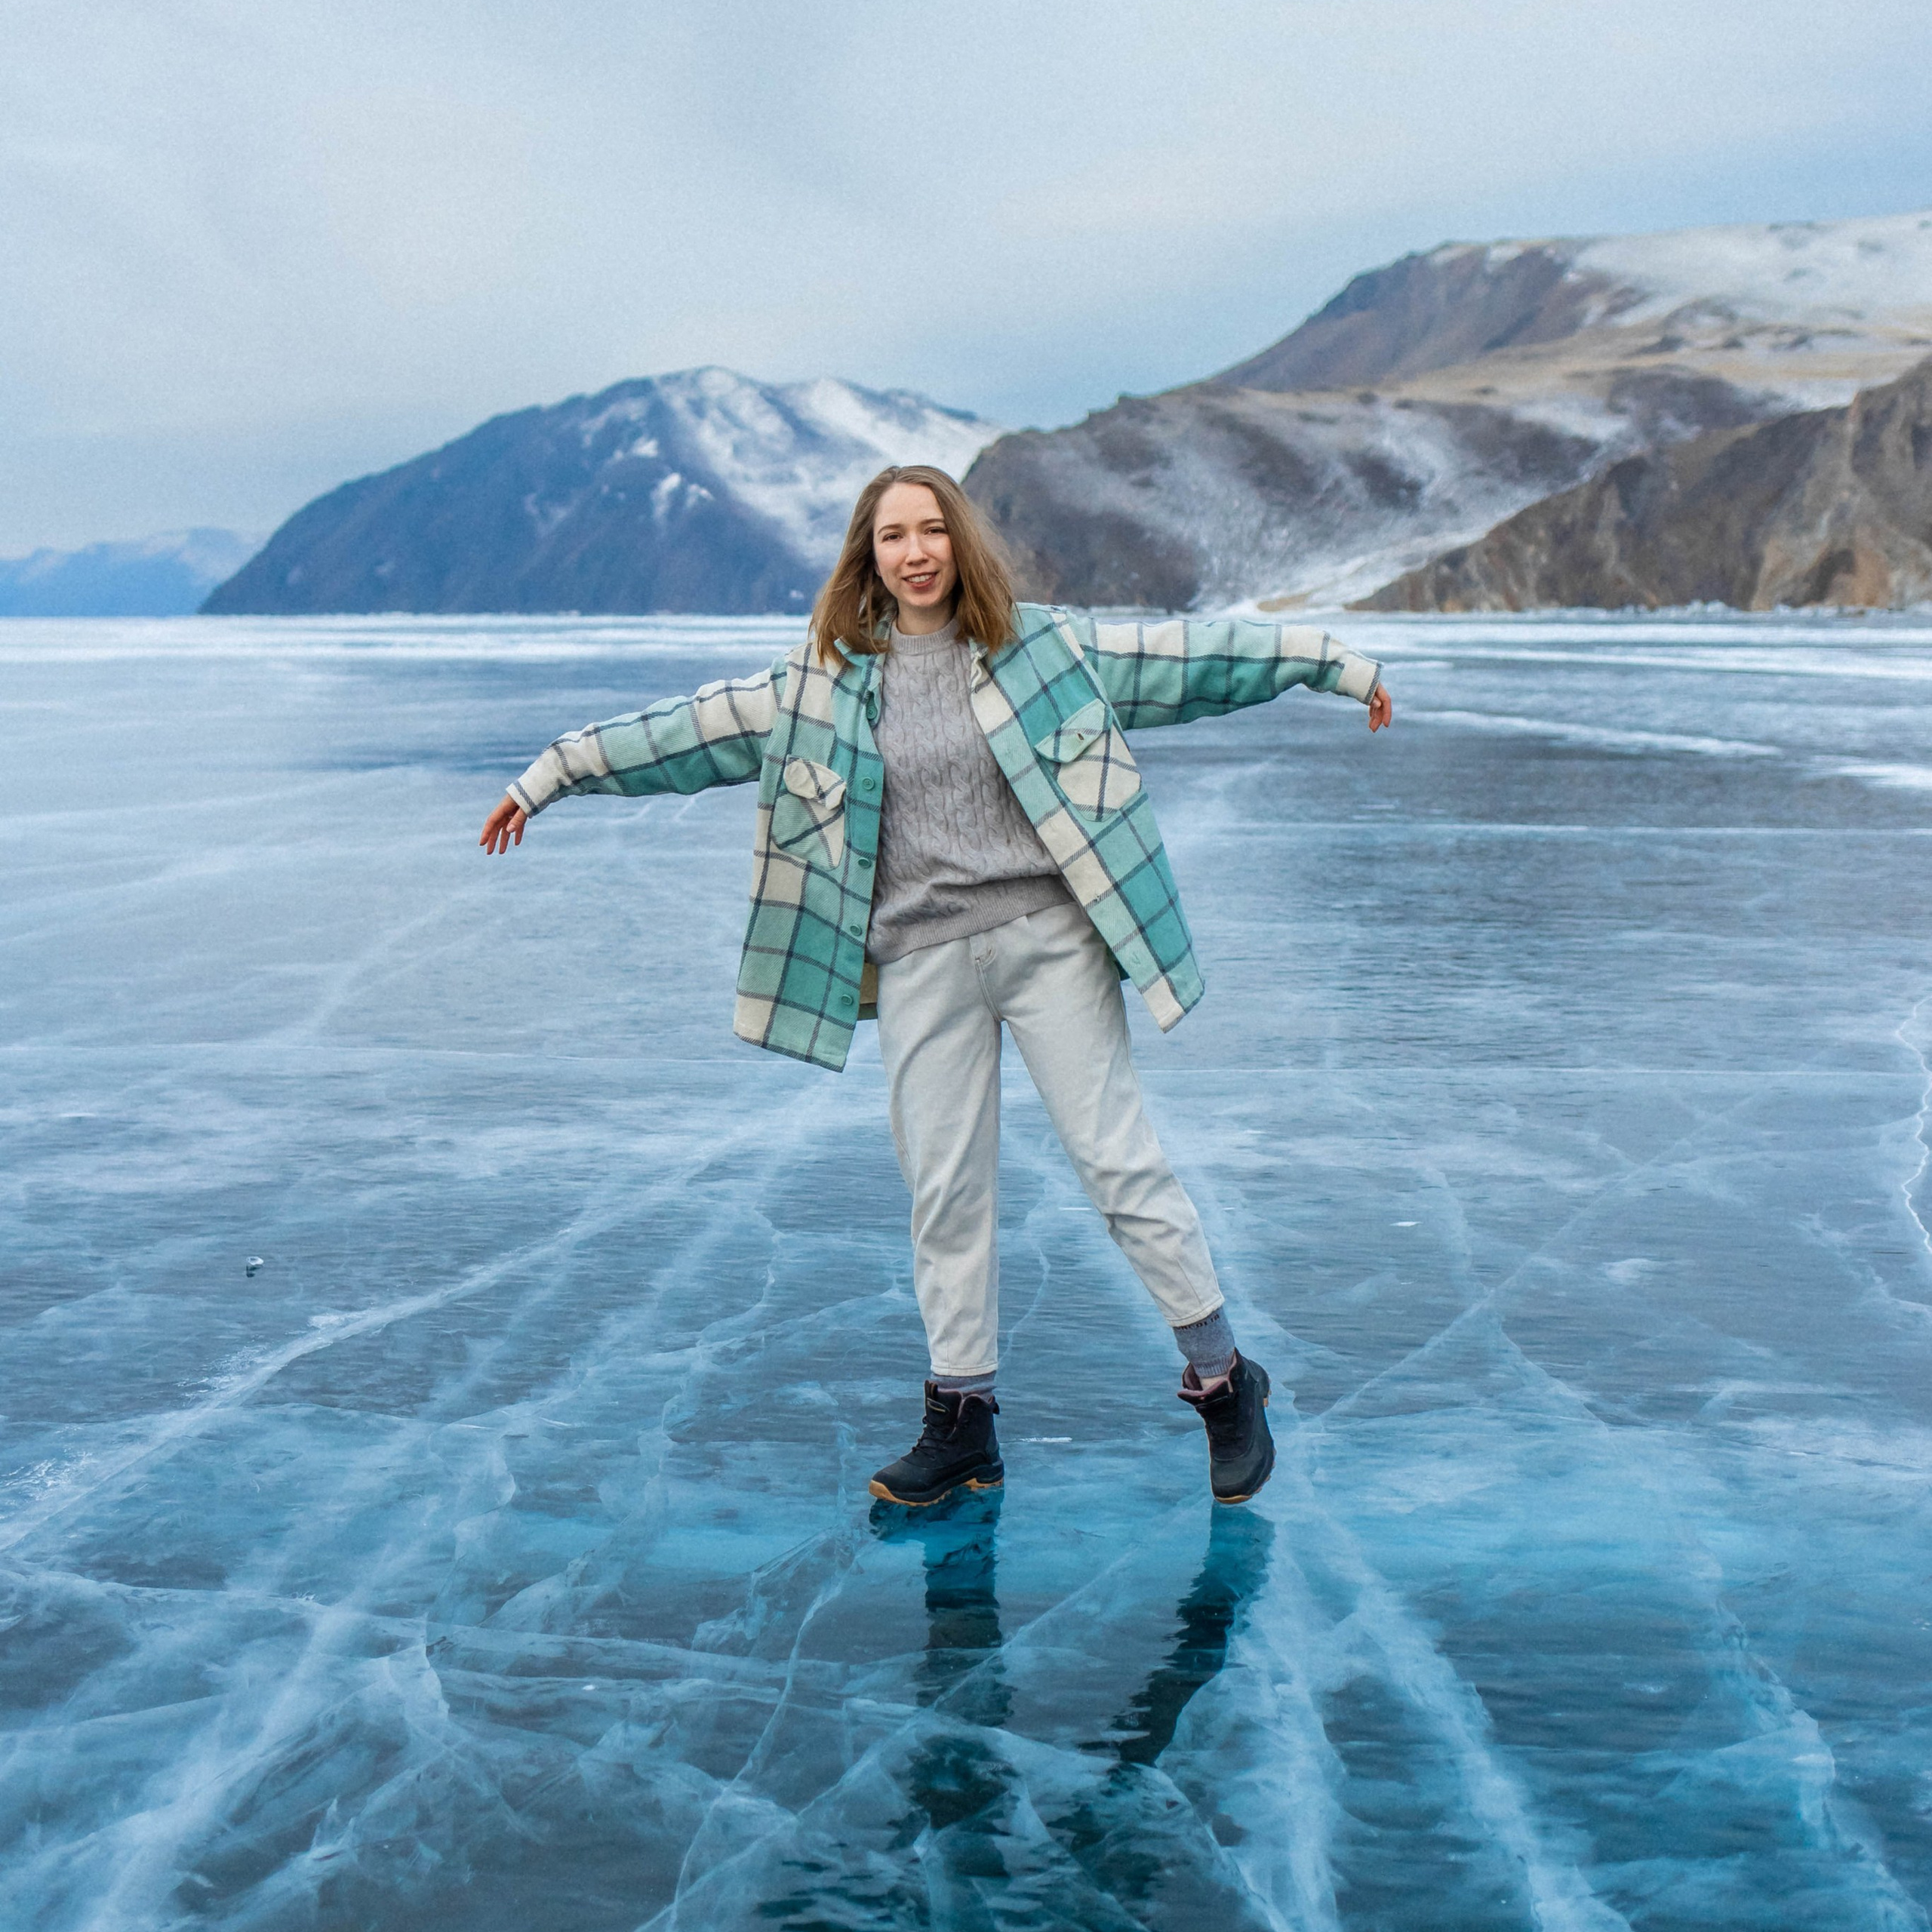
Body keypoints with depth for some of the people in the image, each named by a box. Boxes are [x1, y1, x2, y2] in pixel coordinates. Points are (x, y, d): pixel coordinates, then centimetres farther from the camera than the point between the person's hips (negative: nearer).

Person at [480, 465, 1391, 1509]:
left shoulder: (1042, 643, 3)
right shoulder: (823, 682, 5)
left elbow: (1182, 653, 7)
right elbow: (691, 730, 8)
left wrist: (1333, 661, 10)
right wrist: (552, 773, 9)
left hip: (1049, 940, -2)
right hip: (921, 962, 2)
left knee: (1120, 1162, -2)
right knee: (944, 1190, 6)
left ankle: (1223, 1380, 11)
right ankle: (962, 1419, 18)